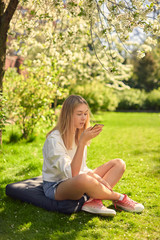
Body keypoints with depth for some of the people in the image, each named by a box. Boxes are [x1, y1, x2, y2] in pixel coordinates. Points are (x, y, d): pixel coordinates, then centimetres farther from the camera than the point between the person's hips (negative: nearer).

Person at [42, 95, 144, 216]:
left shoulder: (79, 134, 6)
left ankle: (94, 201, -25)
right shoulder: (54, 139, -19)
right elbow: (72, 173, -28)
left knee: (119, 163, -2)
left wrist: (93, 174, -13)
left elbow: (81, 169, 9)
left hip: (77, 182, 8)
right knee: (83, 179, -42)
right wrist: (82, 142, -31)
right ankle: (119, 198, -12)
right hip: (56, 187, -8)